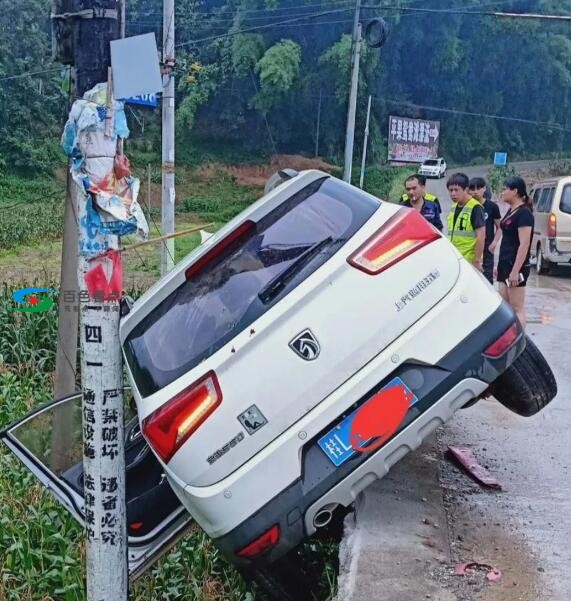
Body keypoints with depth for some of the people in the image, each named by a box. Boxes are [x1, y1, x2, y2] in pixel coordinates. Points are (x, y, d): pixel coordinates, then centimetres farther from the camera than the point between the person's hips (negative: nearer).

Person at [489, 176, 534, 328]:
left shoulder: (524, 213, -14)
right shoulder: (511, 211, 14)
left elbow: (524, 244, -19)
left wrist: (515, 271, -23)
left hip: (516, 266, -9)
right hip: (505, 264, 9)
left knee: (517, 308, -4)